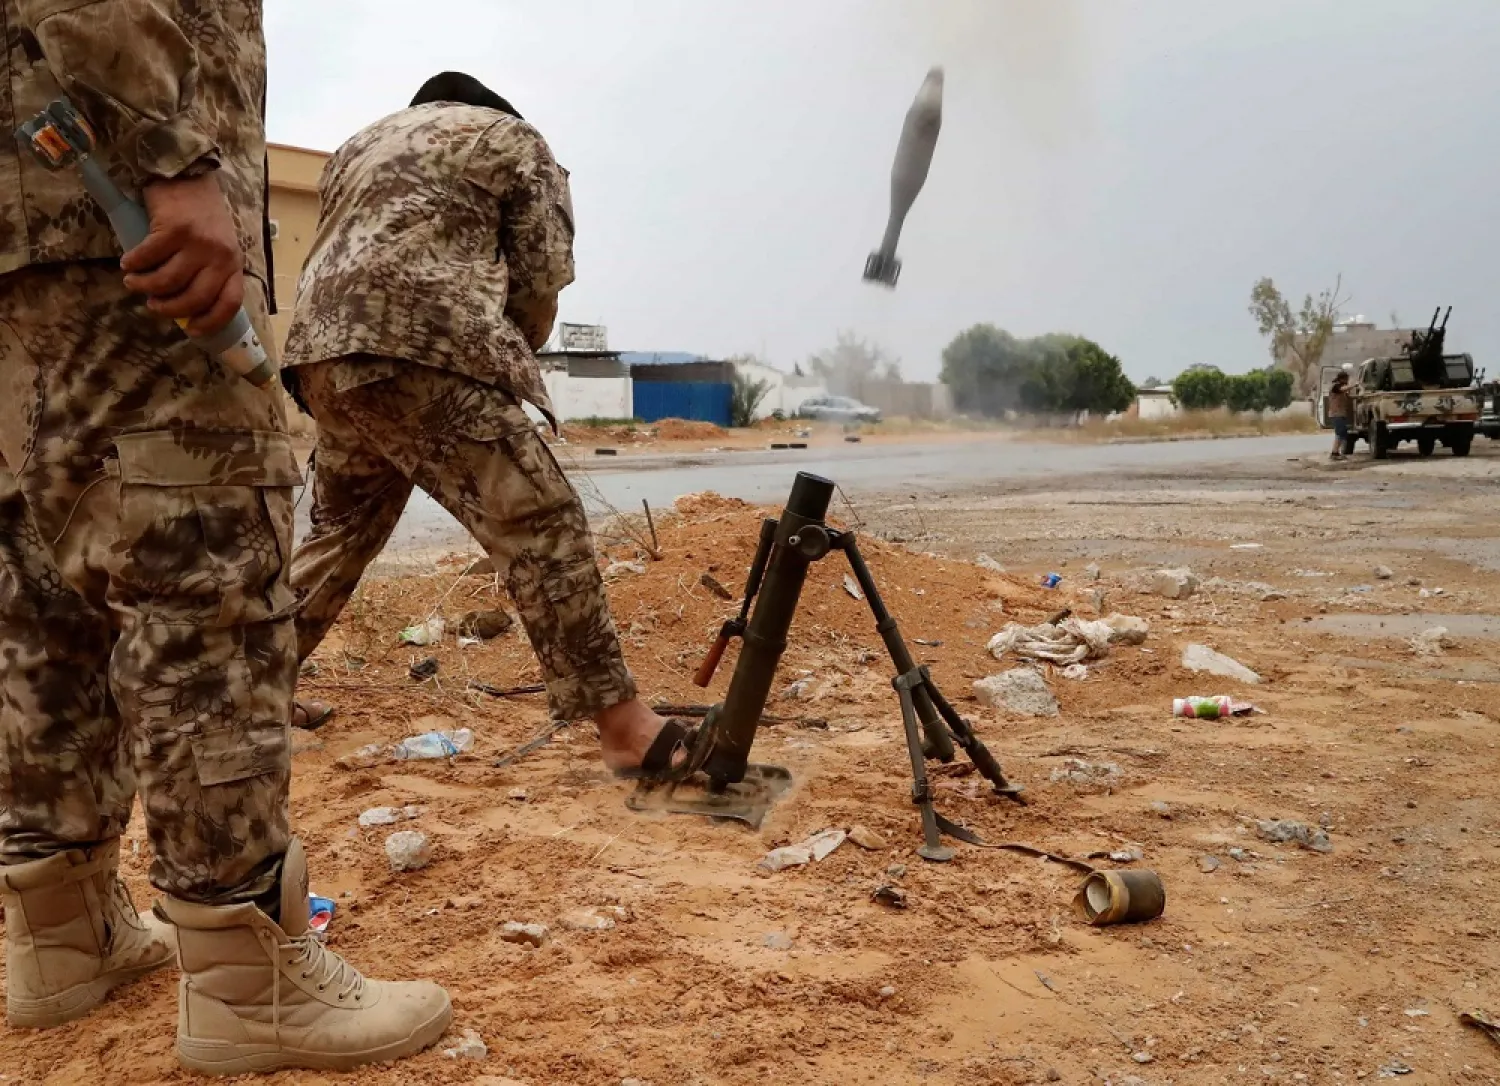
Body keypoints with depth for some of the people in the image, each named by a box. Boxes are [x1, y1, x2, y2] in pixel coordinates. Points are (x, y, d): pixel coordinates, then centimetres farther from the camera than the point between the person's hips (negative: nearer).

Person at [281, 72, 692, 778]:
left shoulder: (359, 147, 34)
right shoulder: (511, 138, 17)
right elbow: (542, 278, 8)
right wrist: (510, 365, 24)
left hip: (321, 357, 8)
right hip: (416, 354, -7)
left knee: (341, 531, 25)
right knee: (541, 526, -9)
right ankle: (625, 728, -12)